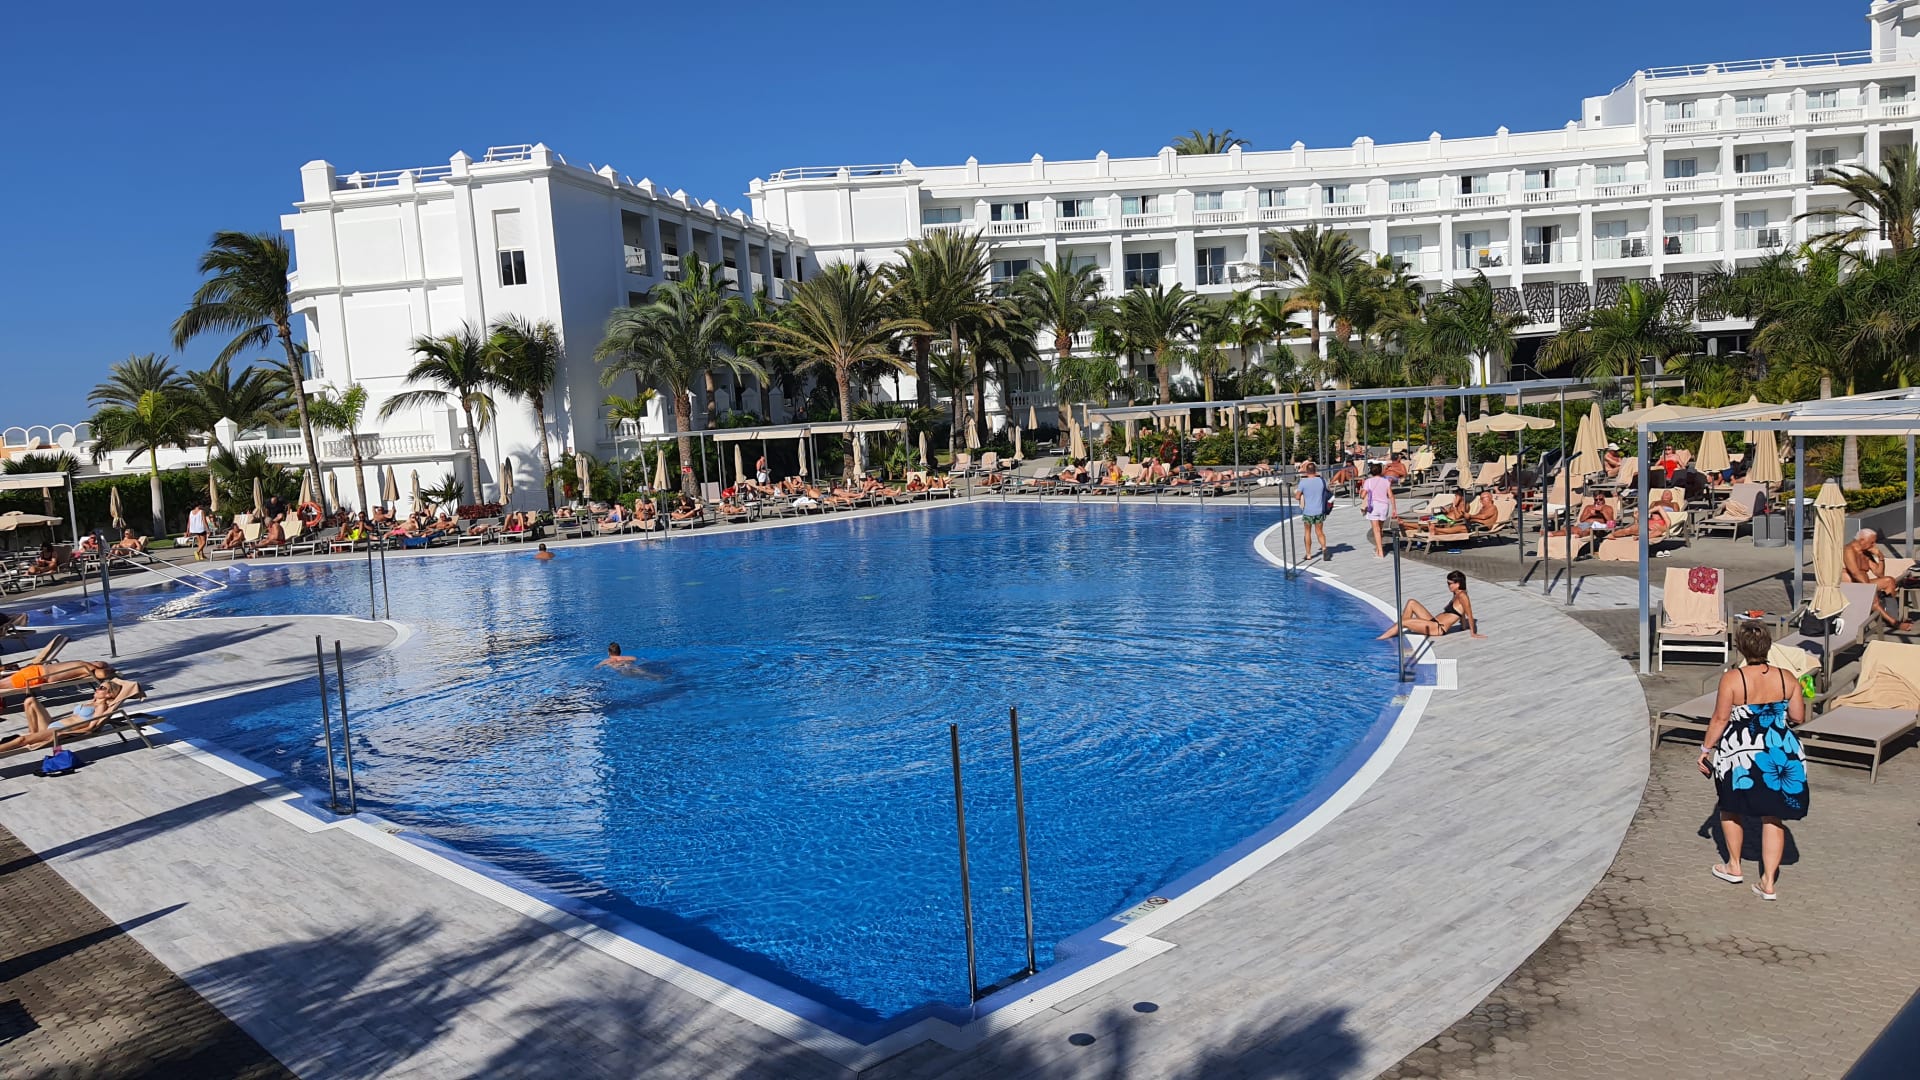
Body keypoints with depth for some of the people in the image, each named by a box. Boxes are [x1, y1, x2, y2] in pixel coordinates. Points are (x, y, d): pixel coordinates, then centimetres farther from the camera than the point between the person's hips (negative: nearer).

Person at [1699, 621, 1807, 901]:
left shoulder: (1732, 679, -15)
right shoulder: (1787, 678, -5)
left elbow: (1720, 719, -12)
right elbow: (1798, 717, 3)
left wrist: (1706, 749, -2)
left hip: (1740, 753, -3)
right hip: (1781, 754, 3)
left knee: (1731, 809, 20)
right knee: (1772, 816, 11)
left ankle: (1734, 866, 32)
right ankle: (1768, 882, 12)